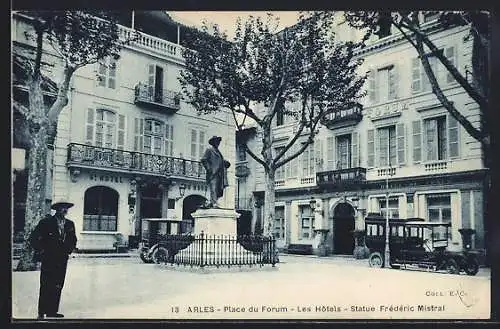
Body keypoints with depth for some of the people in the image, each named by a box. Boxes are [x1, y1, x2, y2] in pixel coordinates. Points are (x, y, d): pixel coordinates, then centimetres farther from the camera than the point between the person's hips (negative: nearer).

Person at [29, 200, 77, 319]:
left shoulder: (70, 224, 9)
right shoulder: (46, 222, -5)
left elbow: (73, 240, 23)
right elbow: (33, 238, -2)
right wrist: (40, 251, -4)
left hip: (62, 260, 5)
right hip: (48, 259, -4)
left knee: (57, 287, 4)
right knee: (46, 286, -3)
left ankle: (52, 311, 12)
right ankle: (41, 313, 4)